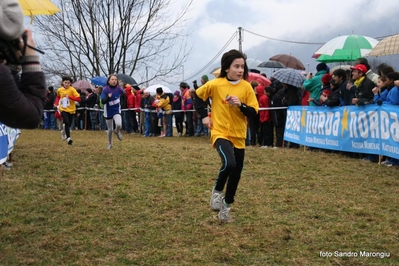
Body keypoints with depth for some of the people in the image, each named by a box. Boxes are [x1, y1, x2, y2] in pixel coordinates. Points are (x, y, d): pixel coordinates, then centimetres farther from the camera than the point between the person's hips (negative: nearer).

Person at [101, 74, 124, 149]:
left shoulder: (119, 88, -9)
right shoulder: (105, 89, -15)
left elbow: (123, 94, 15)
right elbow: (103, 101, -22)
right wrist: (108, 97, -37)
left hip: (116, 110, 0)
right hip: (108, 112, 0)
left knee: (119, 125, -26)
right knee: (110, 129, 11)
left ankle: (117, 132, 10)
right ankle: (110, 144, 34)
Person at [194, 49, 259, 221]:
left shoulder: (246, 87, -4)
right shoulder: (215, 84, -8)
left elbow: (254, 112, -4)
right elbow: (198, 95, 9)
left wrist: (241, 105, -21)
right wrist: (204, 116, 2)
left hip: (238, 136, 3)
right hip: (220, 132, -3)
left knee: (236, 172, 9)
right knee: (229, 163, -27)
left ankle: (227, 204, 30)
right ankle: (217, 190, 1)